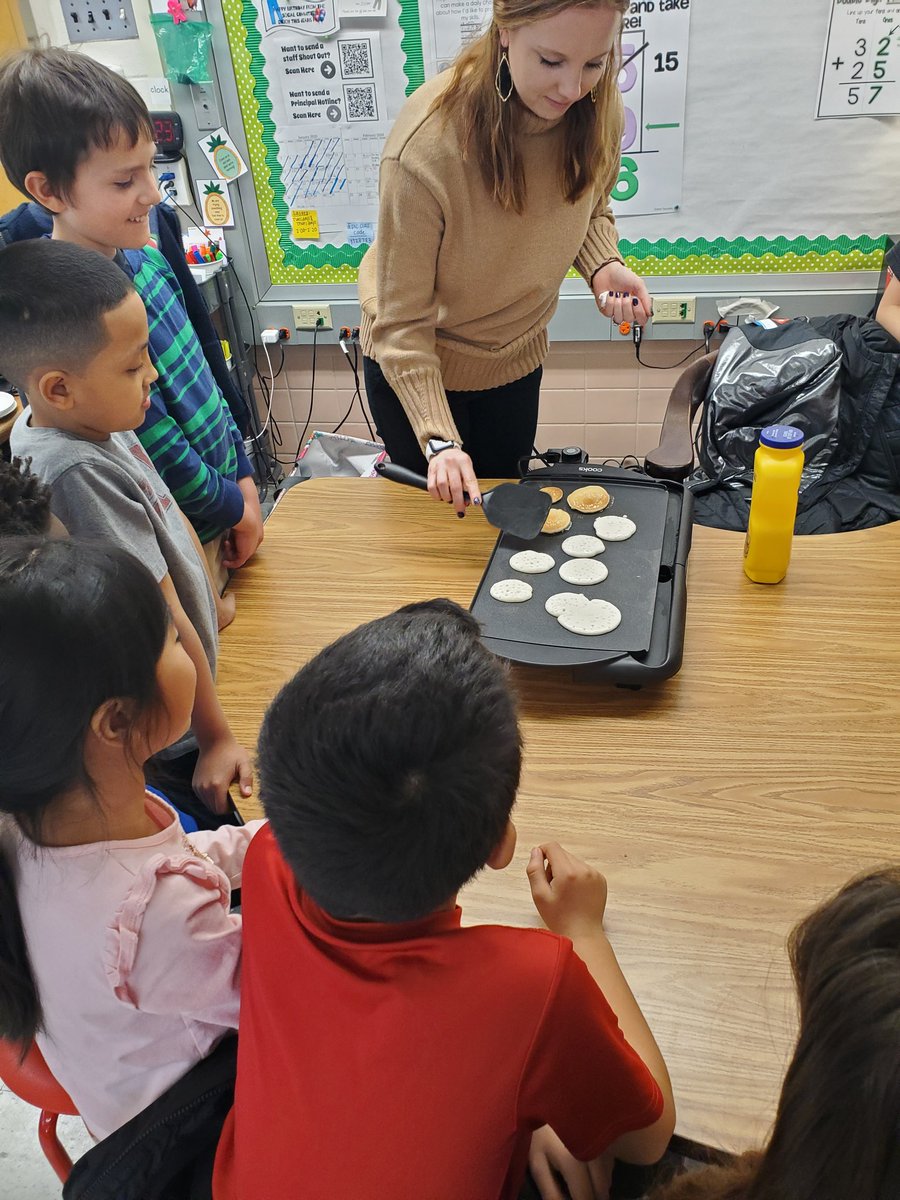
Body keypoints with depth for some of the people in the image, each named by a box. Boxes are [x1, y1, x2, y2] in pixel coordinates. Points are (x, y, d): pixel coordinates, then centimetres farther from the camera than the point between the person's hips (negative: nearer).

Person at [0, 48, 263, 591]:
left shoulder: (144, 257, 0)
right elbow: (151, 446, -23)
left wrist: (245, 479, 6)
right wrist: (234, 507, -9)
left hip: (225, 491, 7)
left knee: (233, 627, 22)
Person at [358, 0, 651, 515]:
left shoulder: (597, 107, -18)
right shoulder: (426, 144, -34)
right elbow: (402, 319, -28)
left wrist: (603, 265, -19)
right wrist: (438, 439, -37)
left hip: (516, 357, 4)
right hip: (416, 364, -4)